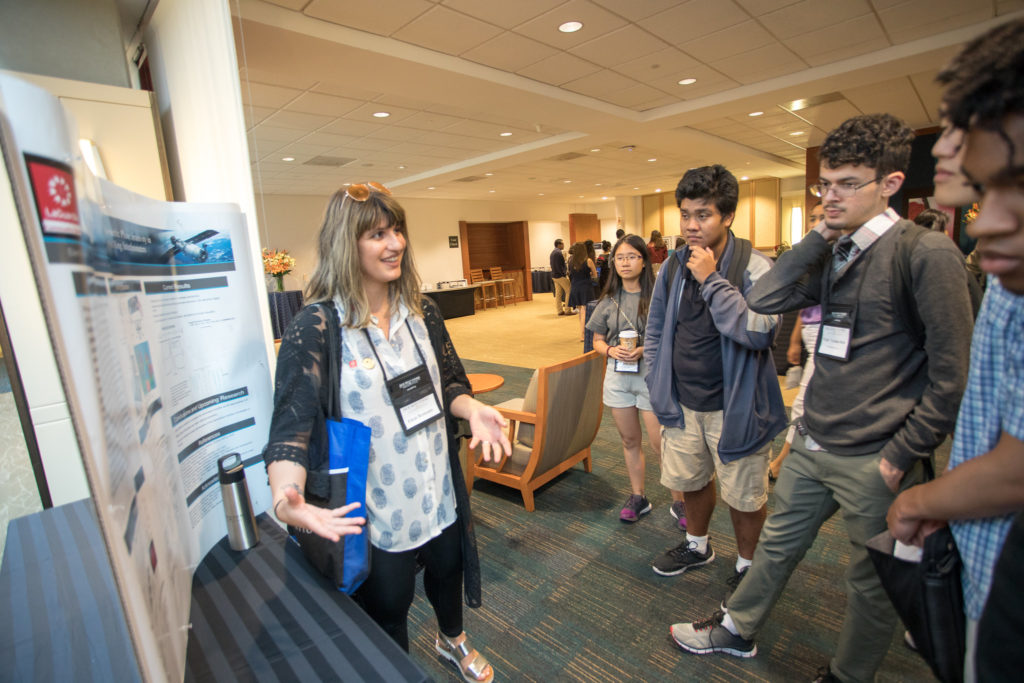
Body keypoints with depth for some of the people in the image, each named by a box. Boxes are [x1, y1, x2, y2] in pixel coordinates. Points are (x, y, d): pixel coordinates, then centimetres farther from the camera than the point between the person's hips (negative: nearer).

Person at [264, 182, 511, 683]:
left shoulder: (422, 312, -1)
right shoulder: (315, 327, -16)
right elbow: (292, 422, -22)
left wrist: (472, 409, -16)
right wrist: (287, 497, -40)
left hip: (438, 492, 5)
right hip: (371, 510, -4)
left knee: (447, 575, 28)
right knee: (386, 609, 19)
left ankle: (452, 640, 61)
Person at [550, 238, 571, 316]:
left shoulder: (553, 252, 15)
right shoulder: (558, 253, -16)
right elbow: (559, 266, -21)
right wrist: (565, 275, -16)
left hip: (554, 276, 10)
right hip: (560, 276, -10)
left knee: (558, 294, 9)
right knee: (569, 292, -4)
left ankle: (560, 311, 11)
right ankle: (567, 310, -5)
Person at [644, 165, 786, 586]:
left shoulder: (755, 268, -14)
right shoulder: (673, 267, 1)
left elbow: (760, 330, -31)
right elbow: (655, 331, 9)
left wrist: (712, 279, -26)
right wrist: (658, 389, 7)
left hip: (734, 406, -5)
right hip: (683, 403, 5)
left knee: (744, 495, 11)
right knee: (690, 479, 22)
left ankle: (747, 564, 40)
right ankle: (697, 545, 49)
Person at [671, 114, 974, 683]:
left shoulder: (927, 253, -14)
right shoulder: (833, 253, 6)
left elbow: (952, 374, -14)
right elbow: (762, 300, -5)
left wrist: (901, 455, -12)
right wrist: (817, 236, -7)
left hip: (872, 461, -6)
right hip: (811, 444, 6)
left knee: (871, 583, 17)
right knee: (778, 543, 20)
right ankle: (737, 630, 40)